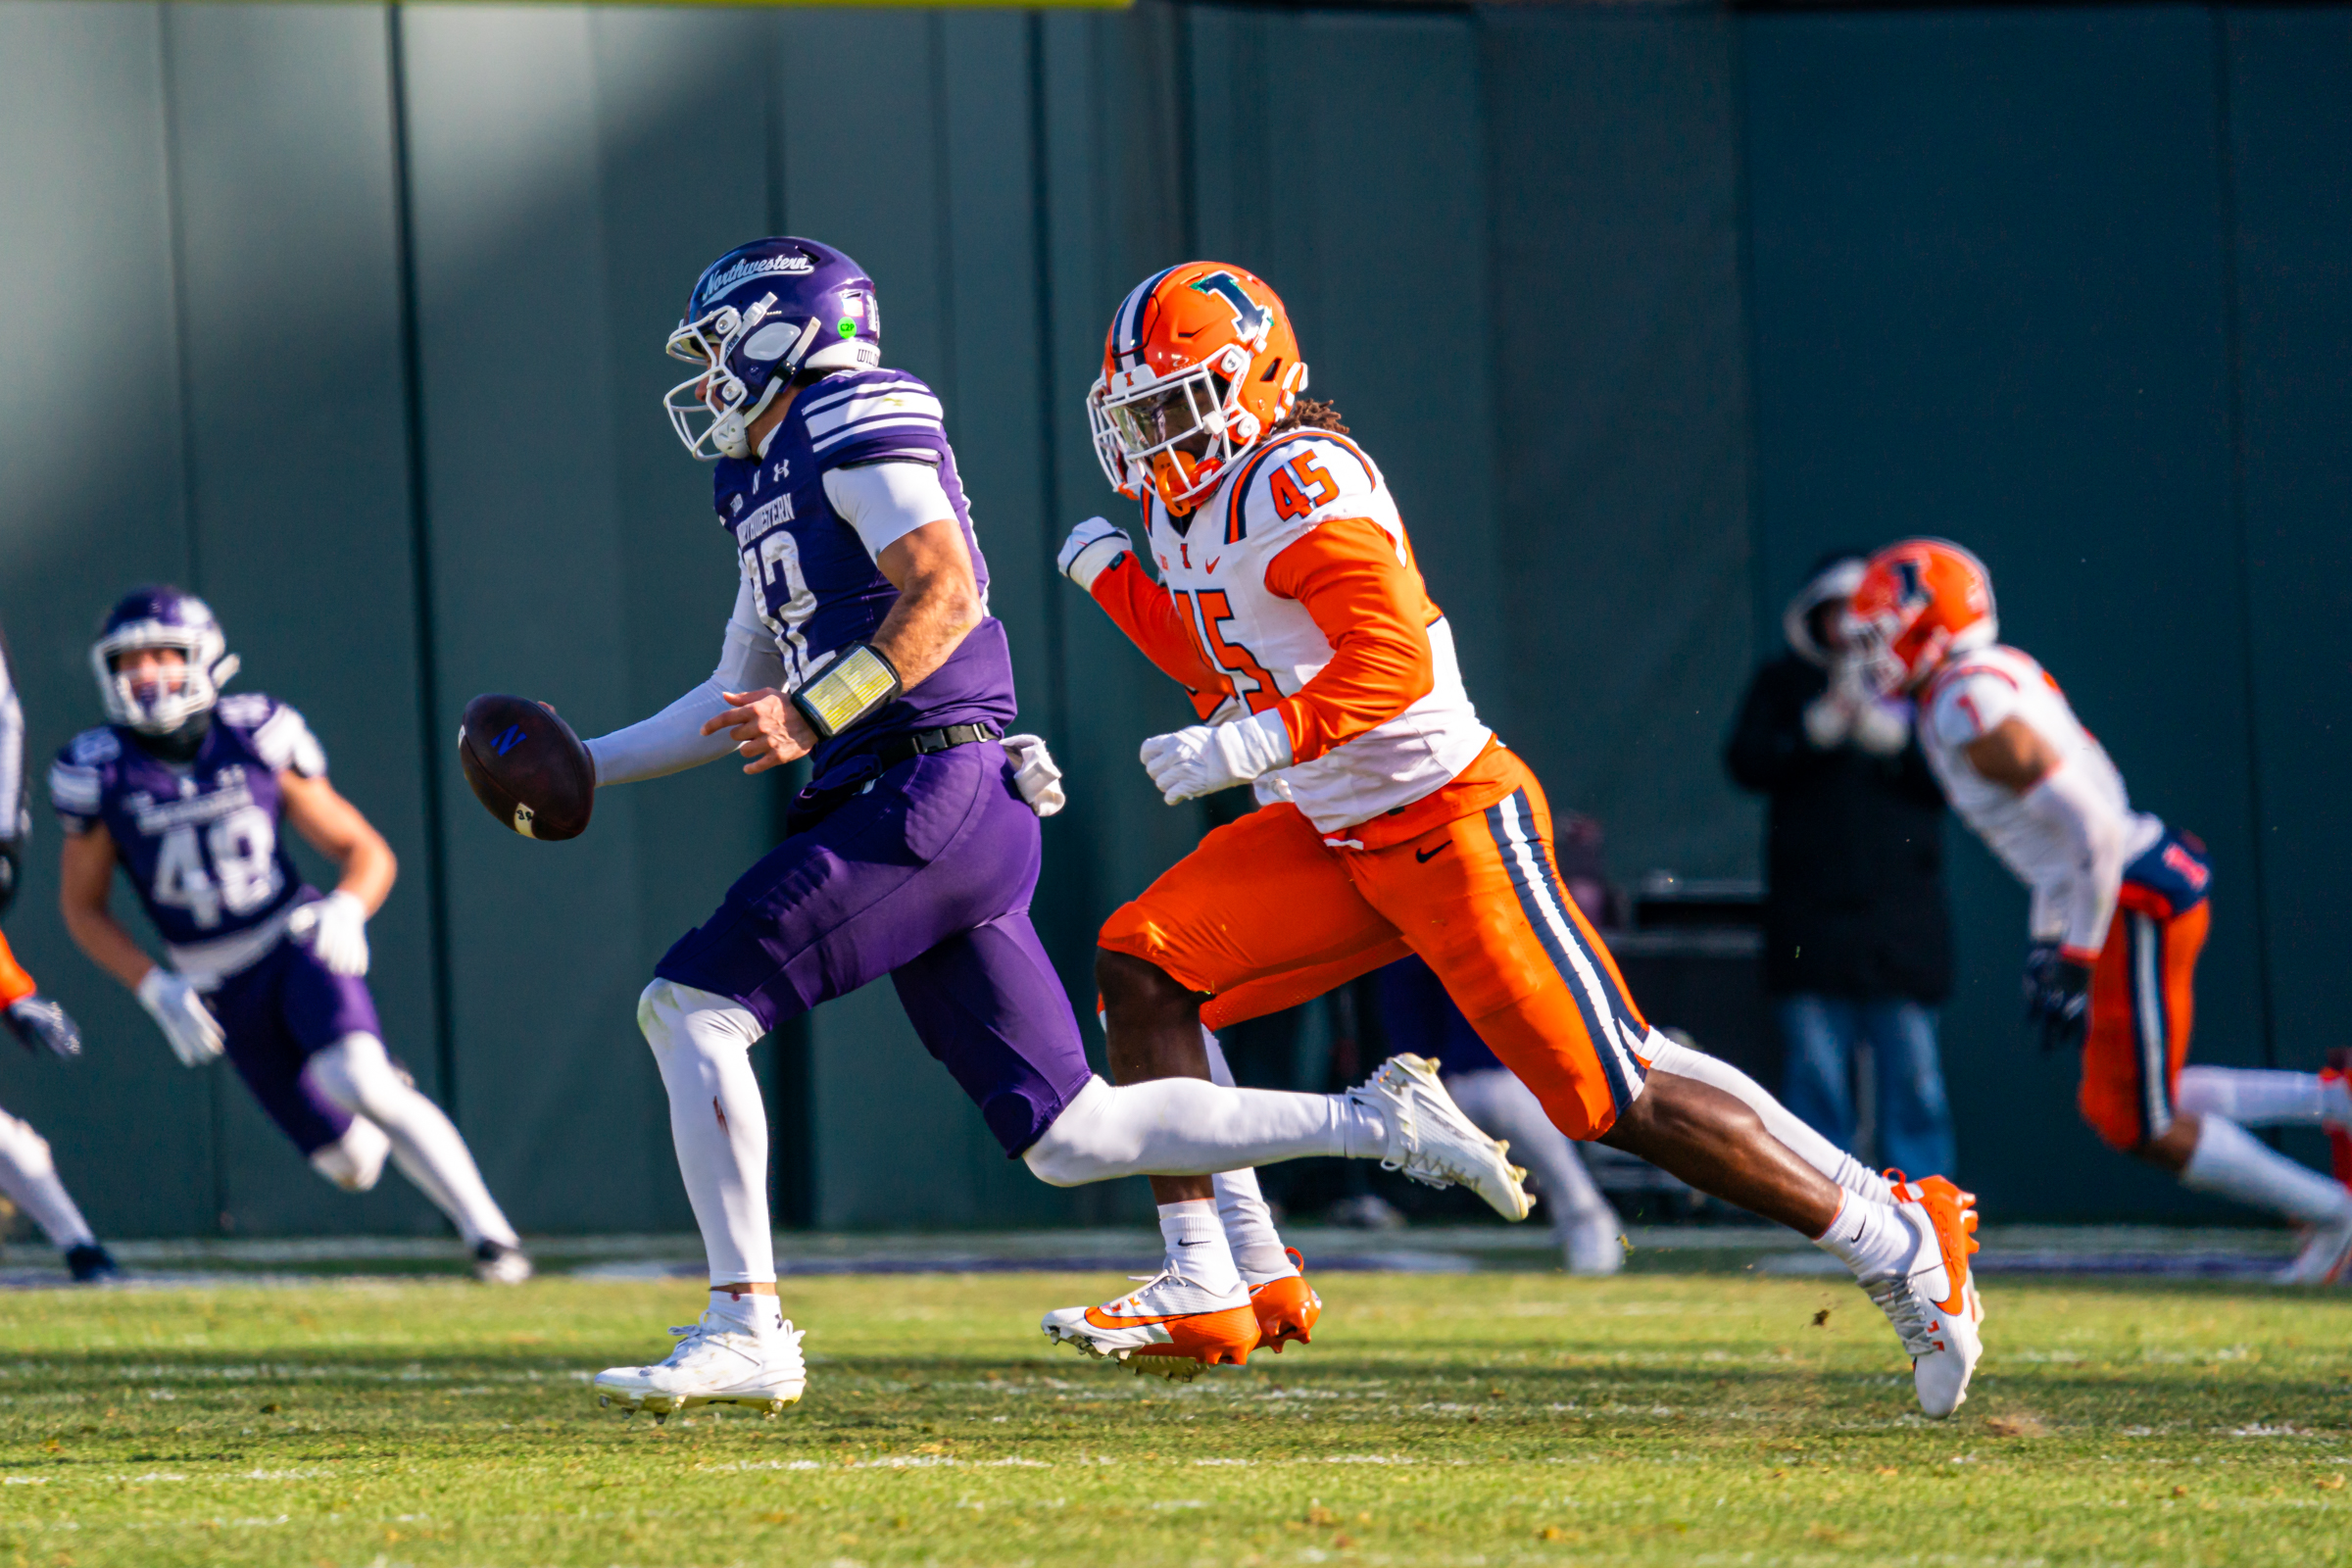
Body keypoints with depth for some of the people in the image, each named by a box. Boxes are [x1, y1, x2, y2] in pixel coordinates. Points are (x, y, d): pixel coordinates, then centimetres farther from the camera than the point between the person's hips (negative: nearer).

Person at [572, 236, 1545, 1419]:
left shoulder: (853, 423, -4)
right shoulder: (766, 487, 26)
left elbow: (946, 591, -17)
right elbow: (743, 697, 33)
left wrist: (814, 720, -20)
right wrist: (587, 766, 27)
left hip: (928, 794, -9)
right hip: (939, 828, 9)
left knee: (689, 1004, -12)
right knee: (1069, 1137, 6)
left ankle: (746, 1329, -13)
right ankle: (1372, 1122, 9)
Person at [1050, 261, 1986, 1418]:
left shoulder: (1301, 481, -19)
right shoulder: (1190, 505, 11)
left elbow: (1392, 661, -29)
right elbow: (1220, 662, 29)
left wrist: (1247, 745, -34)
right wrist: (1113, 580, 19)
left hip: (1450, 823, -9)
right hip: (1338, 840, 9)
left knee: (1615, 1096, -10)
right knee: (1145, 965, -2)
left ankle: (1896, 1240, 2)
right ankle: (1206, 1285, 0)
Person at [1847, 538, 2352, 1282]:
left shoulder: (1977, 715, -20)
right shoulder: (1997, 678, 11)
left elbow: (2096, 832, -24)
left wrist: (2075, 965, -18)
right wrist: (2047, 940, 23)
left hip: (2139, 905, -10)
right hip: (2154, 879, 10)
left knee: (2144, 1128, -1)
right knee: (2117, 1105, 17)